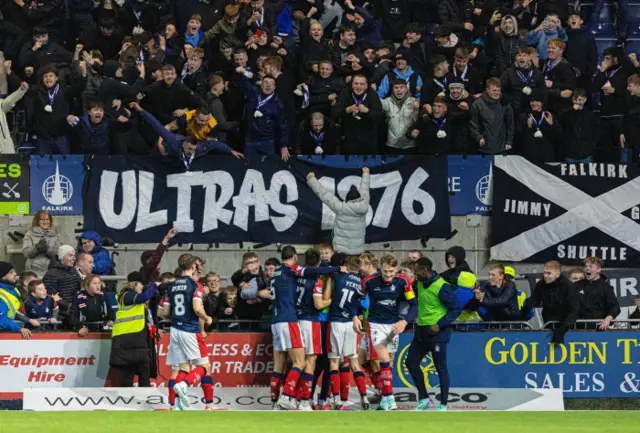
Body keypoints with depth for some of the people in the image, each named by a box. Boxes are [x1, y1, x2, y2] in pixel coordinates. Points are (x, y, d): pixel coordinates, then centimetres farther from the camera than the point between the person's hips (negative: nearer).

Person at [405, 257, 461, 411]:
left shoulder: (441, 287, -17)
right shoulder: (419, 284, 5)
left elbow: (456, 309, -16)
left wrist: (440, 325, -20)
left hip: (437, 333, -9)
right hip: (421, 331, 9)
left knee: (441, 368, -2)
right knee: (411, 362, 10)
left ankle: (443, 405, 6)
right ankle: (424, 399, 19)